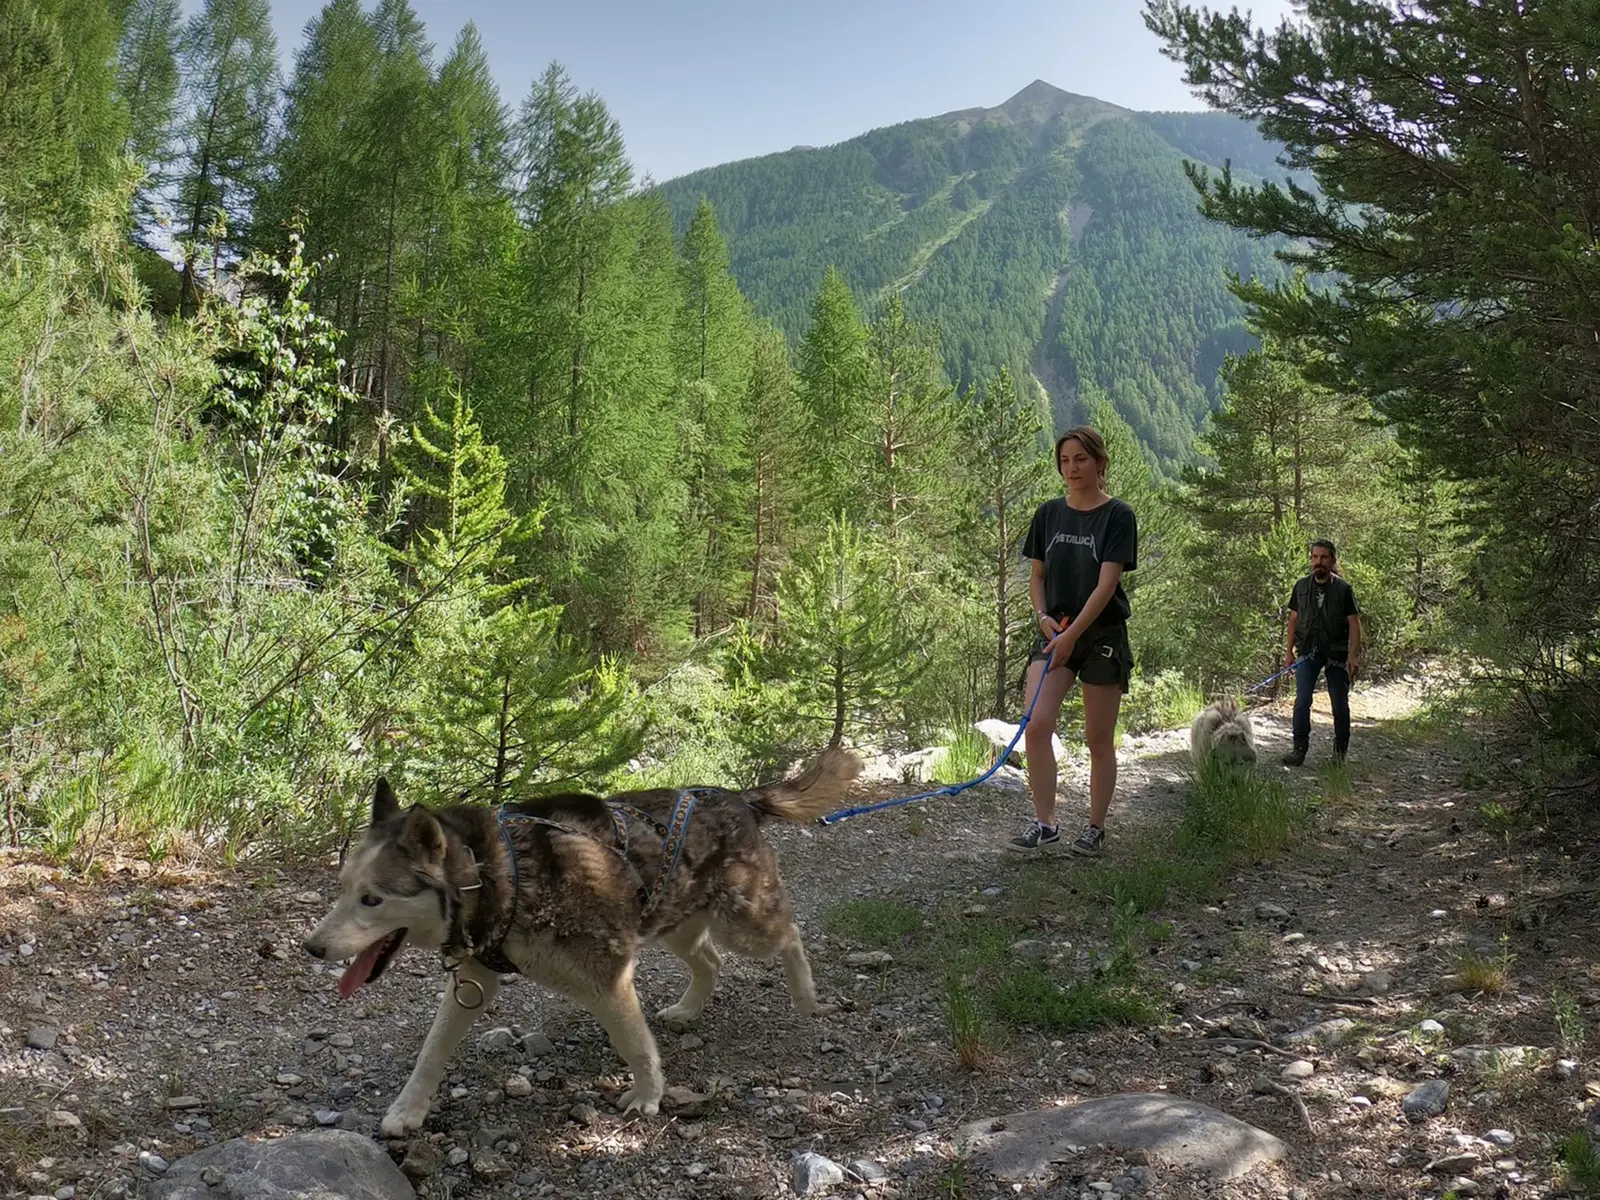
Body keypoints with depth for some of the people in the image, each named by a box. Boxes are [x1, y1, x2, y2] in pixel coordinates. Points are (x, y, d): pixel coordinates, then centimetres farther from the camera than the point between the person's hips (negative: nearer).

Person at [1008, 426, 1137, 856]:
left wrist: (1072, 634, -19)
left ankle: (1095, 829, 17)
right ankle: (1045, 825, -5)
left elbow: (1107, 584, -13)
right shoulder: (1048, 514, 8)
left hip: (1102, 635, -3)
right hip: (1055, 633, 3)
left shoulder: (1118, 515, -6)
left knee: (1099, 740, 5)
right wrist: (1043, 616, -5)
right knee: (1036, 726, -14)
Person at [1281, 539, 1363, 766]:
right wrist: (1289, 651, 7)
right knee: (1302, 700, -10)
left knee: (1340, 703, 6)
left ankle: (1341, 748, 22)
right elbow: (1293, 619, 11)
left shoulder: (1343, 589, -4)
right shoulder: (1301, 587, 5)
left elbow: (1354, 624, -5)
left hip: (1336, 653, -1)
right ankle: (1300, 748, -4)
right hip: (1308, 652, 1)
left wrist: (1354, 656, -14)